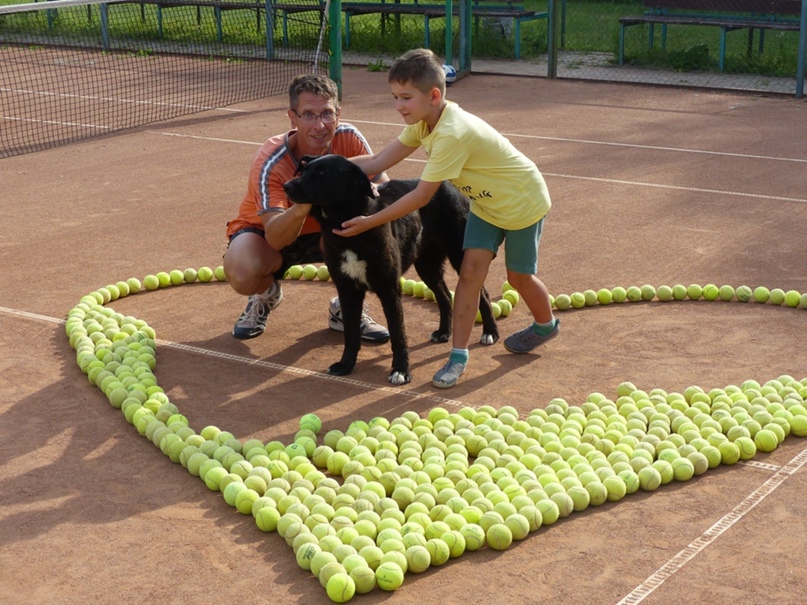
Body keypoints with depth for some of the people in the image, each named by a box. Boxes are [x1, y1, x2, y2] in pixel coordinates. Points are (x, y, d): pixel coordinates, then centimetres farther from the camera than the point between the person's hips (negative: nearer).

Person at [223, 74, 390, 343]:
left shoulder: (347, 138, -22)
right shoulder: (270, 163, -32)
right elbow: (275, 238, -40)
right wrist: (301, 208, -63)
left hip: (323, 230, 4)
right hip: (265, 232, -3)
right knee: (242, 274, -37)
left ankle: (345, 309, 1)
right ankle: (265, 293, 5)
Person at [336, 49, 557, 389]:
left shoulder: (451, 134, -39)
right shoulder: (424, 122, -12)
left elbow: (421, 196, -35)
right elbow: (377, 162, -13)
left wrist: (370, 223, -33)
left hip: (522, 201, -7)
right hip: (486, 202, 7)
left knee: (518, 276, 10)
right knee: (470, 271, -3)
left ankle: (547, 325, 40)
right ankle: (458, 355, -1)